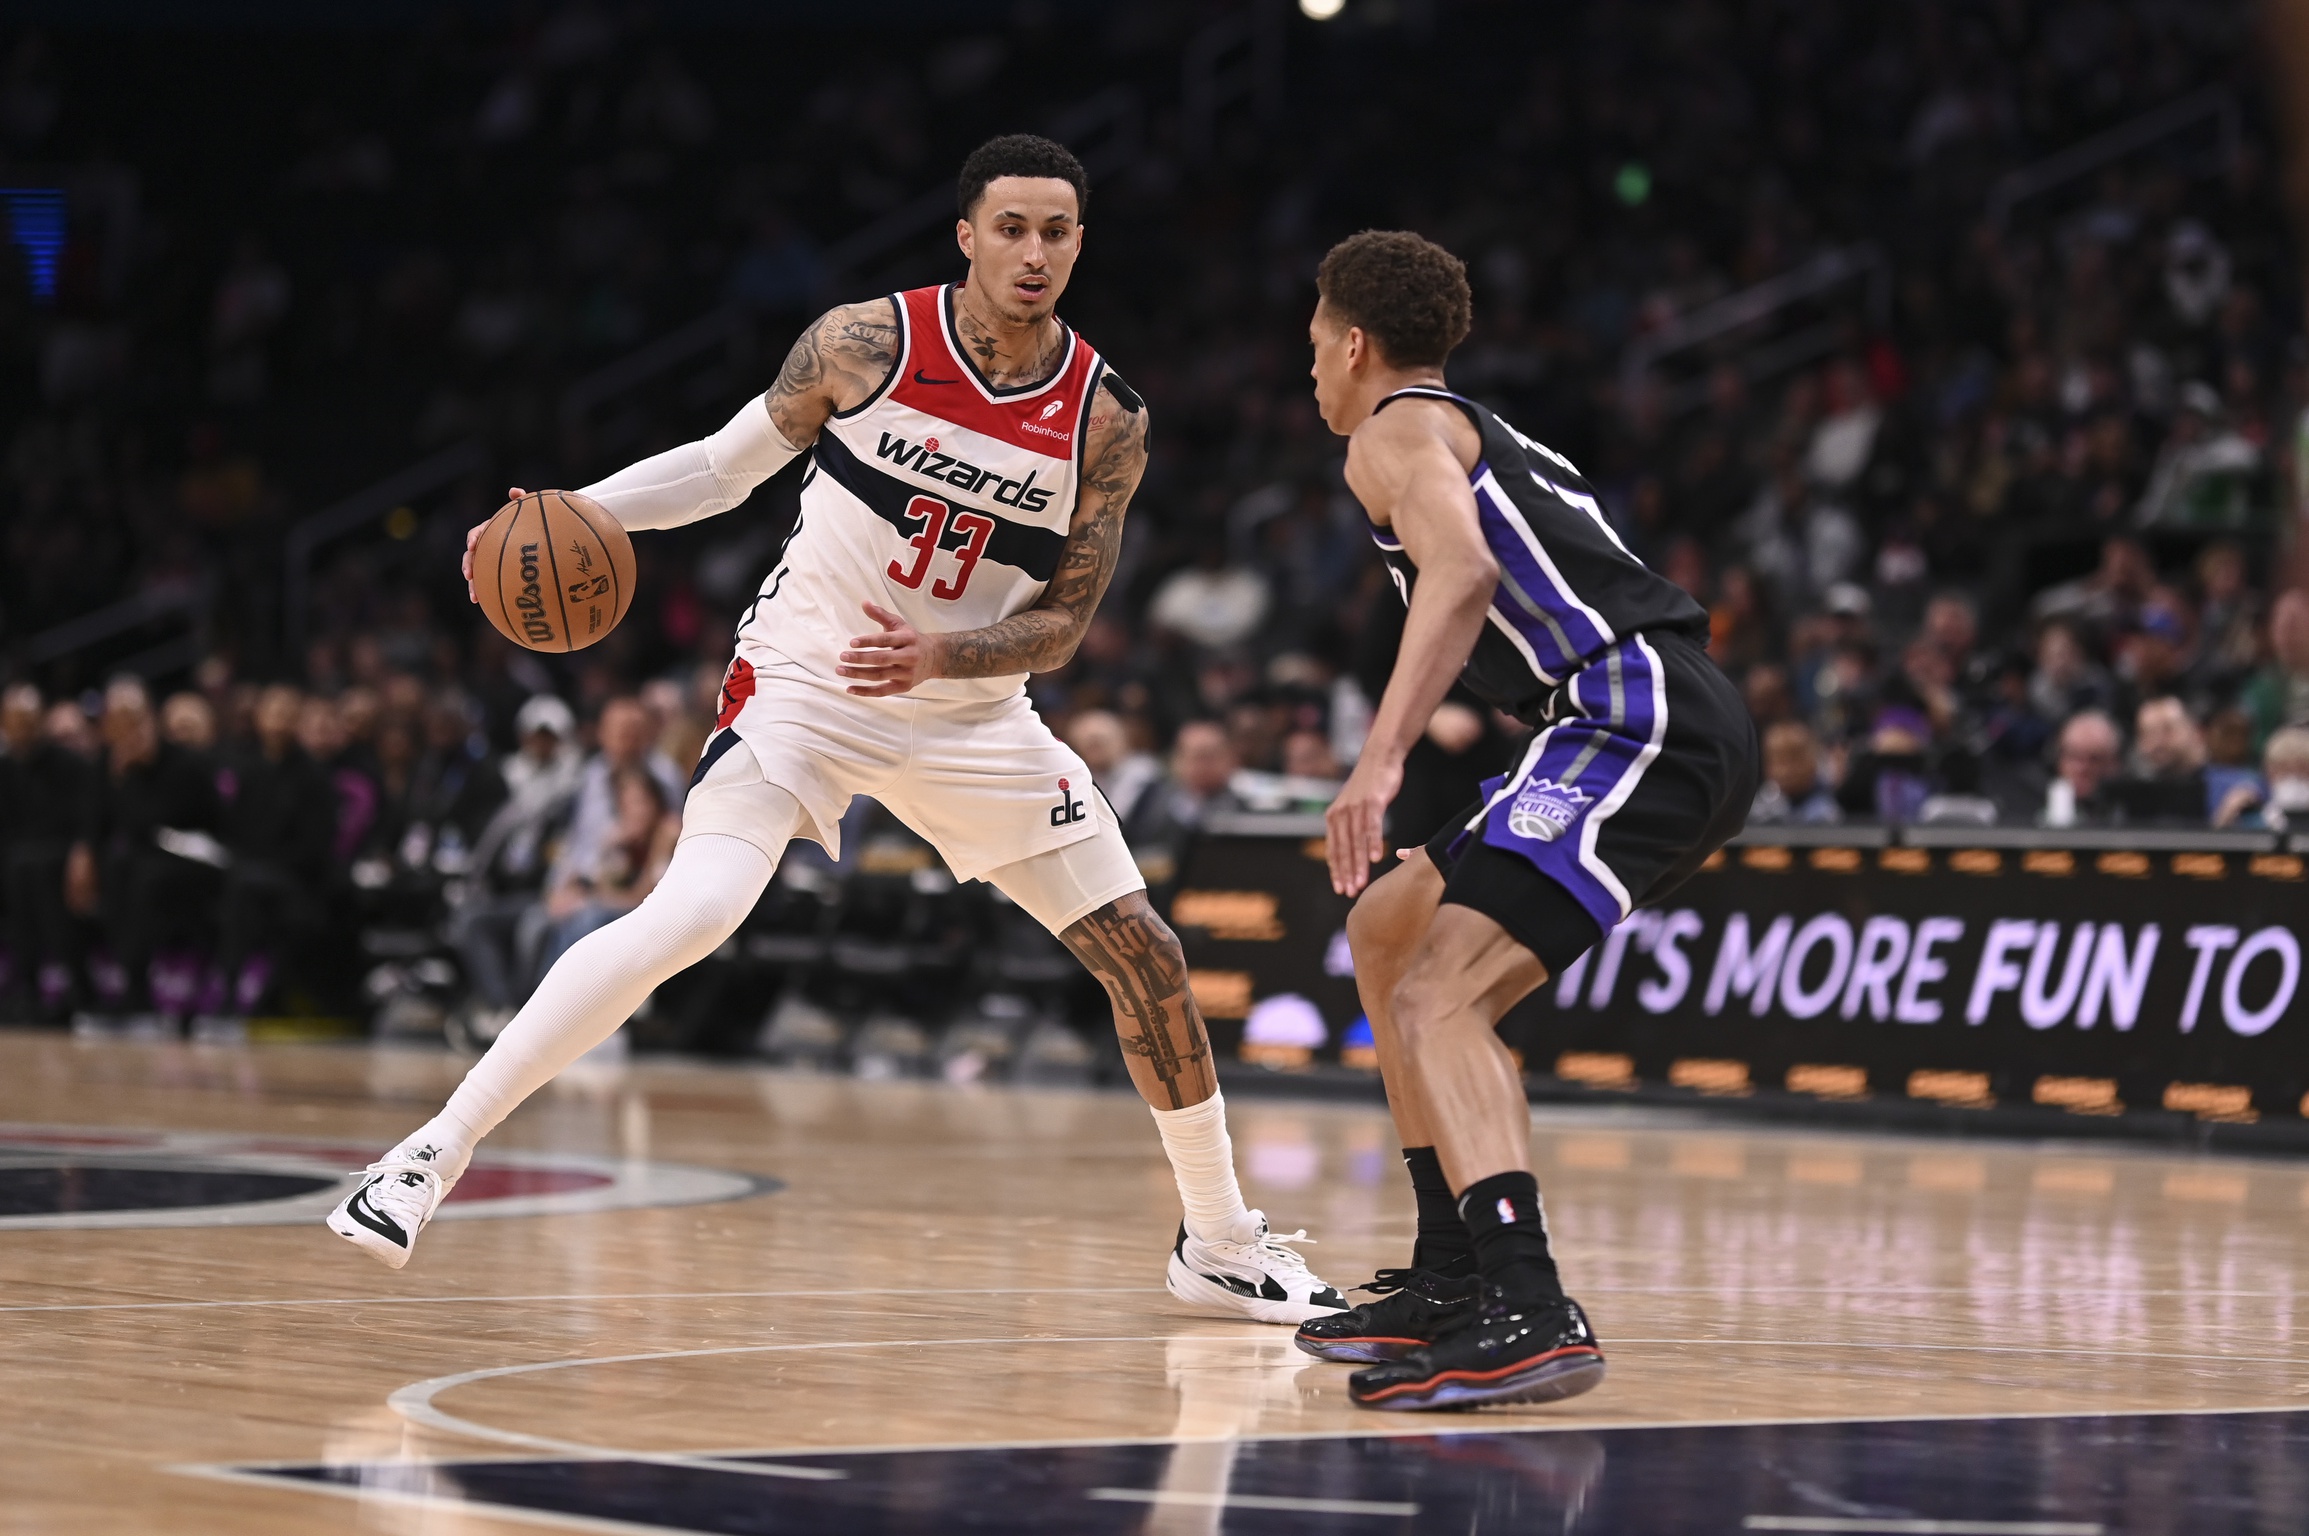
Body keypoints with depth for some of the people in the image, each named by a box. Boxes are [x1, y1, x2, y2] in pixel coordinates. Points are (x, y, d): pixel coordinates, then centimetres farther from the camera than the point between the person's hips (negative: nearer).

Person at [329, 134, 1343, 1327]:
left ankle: (1220, 1247, 19)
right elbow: (725, 466, 0)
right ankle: (432, 1153, -20)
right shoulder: (866, 344, -12)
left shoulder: (1106, 423, -8)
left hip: (969, 713, 4)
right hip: (804, 679, -3)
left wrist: (940, 656, -25)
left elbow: (1061, 624, -6)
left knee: (1144, 953, 0)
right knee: (692, 915, -26)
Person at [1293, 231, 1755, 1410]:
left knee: (1436, 996, -20)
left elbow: (1463, 569, -19)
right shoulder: (1488, 437, 32)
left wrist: (1382, 758, -29)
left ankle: (1530, 1316, -37)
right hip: (1684, 727, 10)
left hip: (1640, 721, -10)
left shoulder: (1396, 431, 2)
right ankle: (1456, 1279, 21)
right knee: (1388, 930, 22)